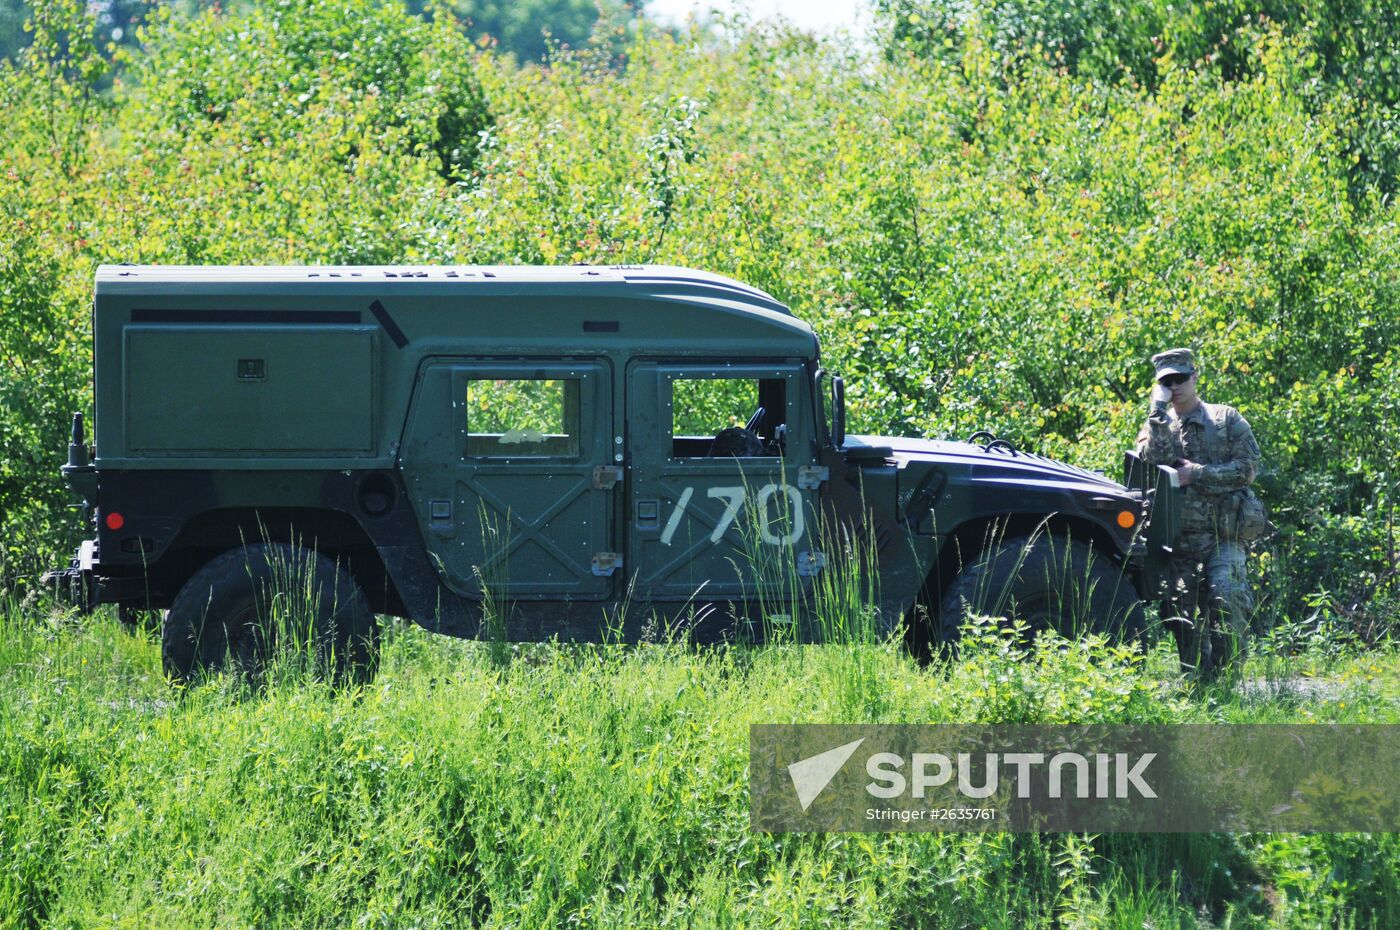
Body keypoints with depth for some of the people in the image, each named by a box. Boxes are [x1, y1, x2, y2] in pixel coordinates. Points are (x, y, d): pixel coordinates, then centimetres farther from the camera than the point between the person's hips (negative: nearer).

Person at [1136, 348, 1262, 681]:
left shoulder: (1227, 419, 7)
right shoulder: (1158, 426, 14)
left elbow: (1248, 468, -3)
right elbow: (1151, 460, -7)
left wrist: (1196, 474, -8)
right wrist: (1159, 411, -9)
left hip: (1223, 536, -3)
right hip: (1179, 541, 3)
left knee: (1226, 599, -21)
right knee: (1183, 616, 2)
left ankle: (1229, 675, -13)